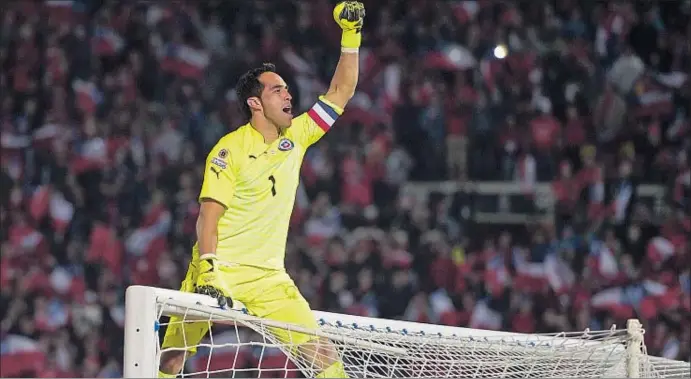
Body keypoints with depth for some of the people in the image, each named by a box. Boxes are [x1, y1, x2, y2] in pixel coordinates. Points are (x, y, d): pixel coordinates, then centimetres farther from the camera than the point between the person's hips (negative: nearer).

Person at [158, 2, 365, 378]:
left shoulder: (295, 136, 9)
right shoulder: (230, 149, -8)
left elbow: (340, 92, 13)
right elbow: (208, 217, -13)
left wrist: (351, 34, 3)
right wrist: (208, 272, -26)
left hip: (270, 280, 4)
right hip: (219, 274, -4)